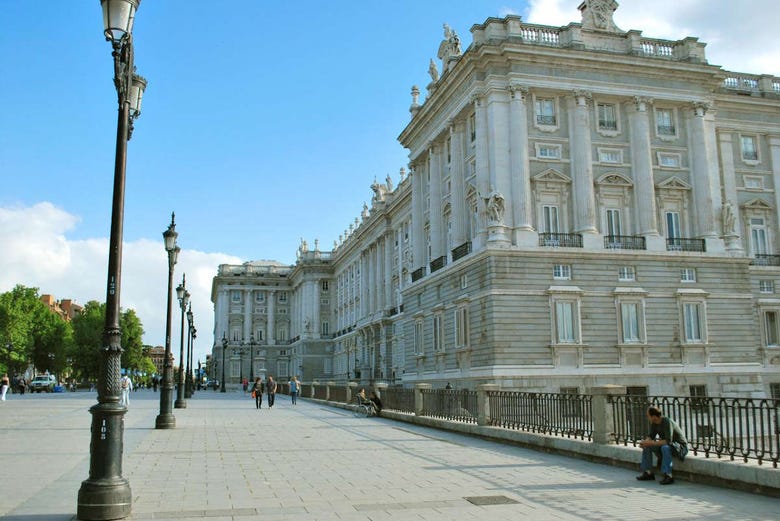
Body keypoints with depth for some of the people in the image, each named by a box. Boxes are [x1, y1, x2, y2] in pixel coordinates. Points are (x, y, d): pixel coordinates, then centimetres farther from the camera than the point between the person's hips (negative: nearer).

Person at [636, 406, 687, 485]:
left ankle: (668, 476, -35)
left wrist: (652, 443, -33)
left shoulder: (667, 422, -28)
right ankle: (648, 473, -1)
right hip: (666, 444, 9)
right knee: (647, 447, -4)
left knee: (665, 447, -37)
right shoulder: (654, 423, -4)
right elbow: (650, 436, 3)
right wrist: (646, 441, -19)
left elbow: (668, 441, -35)